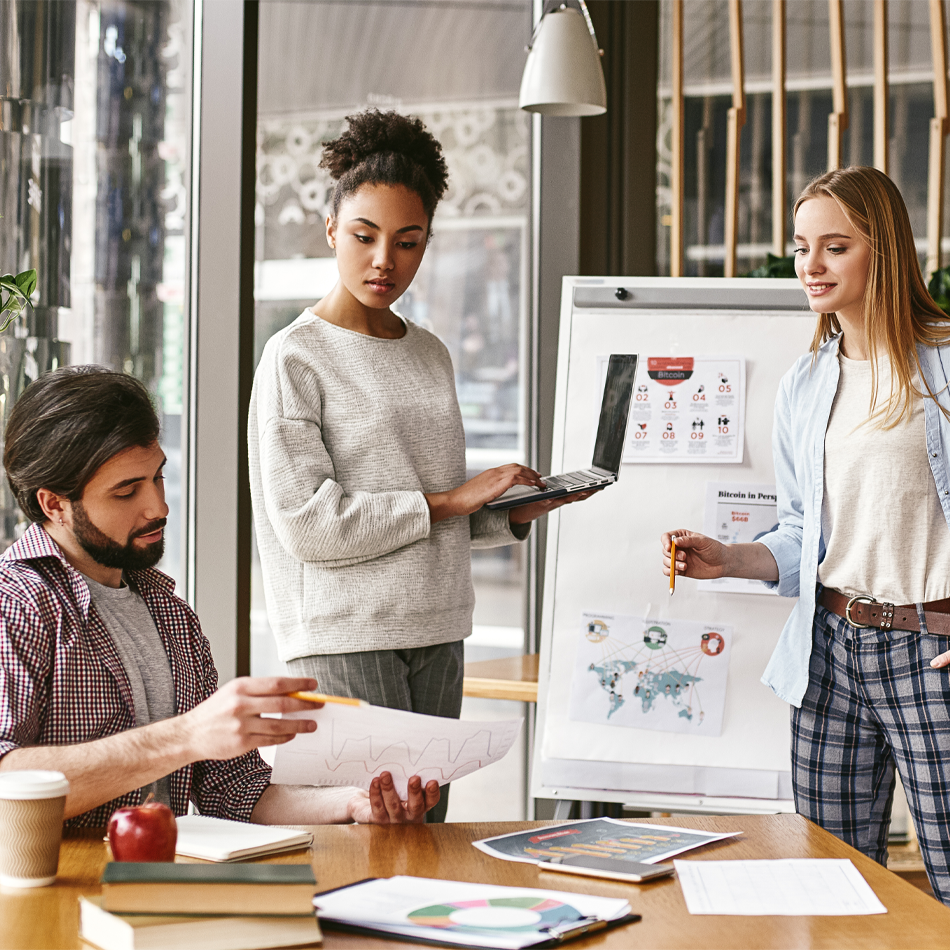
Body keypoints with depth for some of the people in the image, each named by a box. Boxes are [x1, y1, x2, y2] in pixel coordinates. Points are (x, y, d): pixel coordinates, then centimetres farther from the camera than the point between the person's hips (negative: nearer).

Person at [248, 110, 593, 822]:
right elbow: (306, 522, -14)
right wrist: (448, 501, -12)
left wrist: (515, 512, -2)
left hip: (435, 630, 6)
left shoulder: (430, 355, 14)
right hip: (344, 635, -6)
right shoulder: (297, 356, -5)